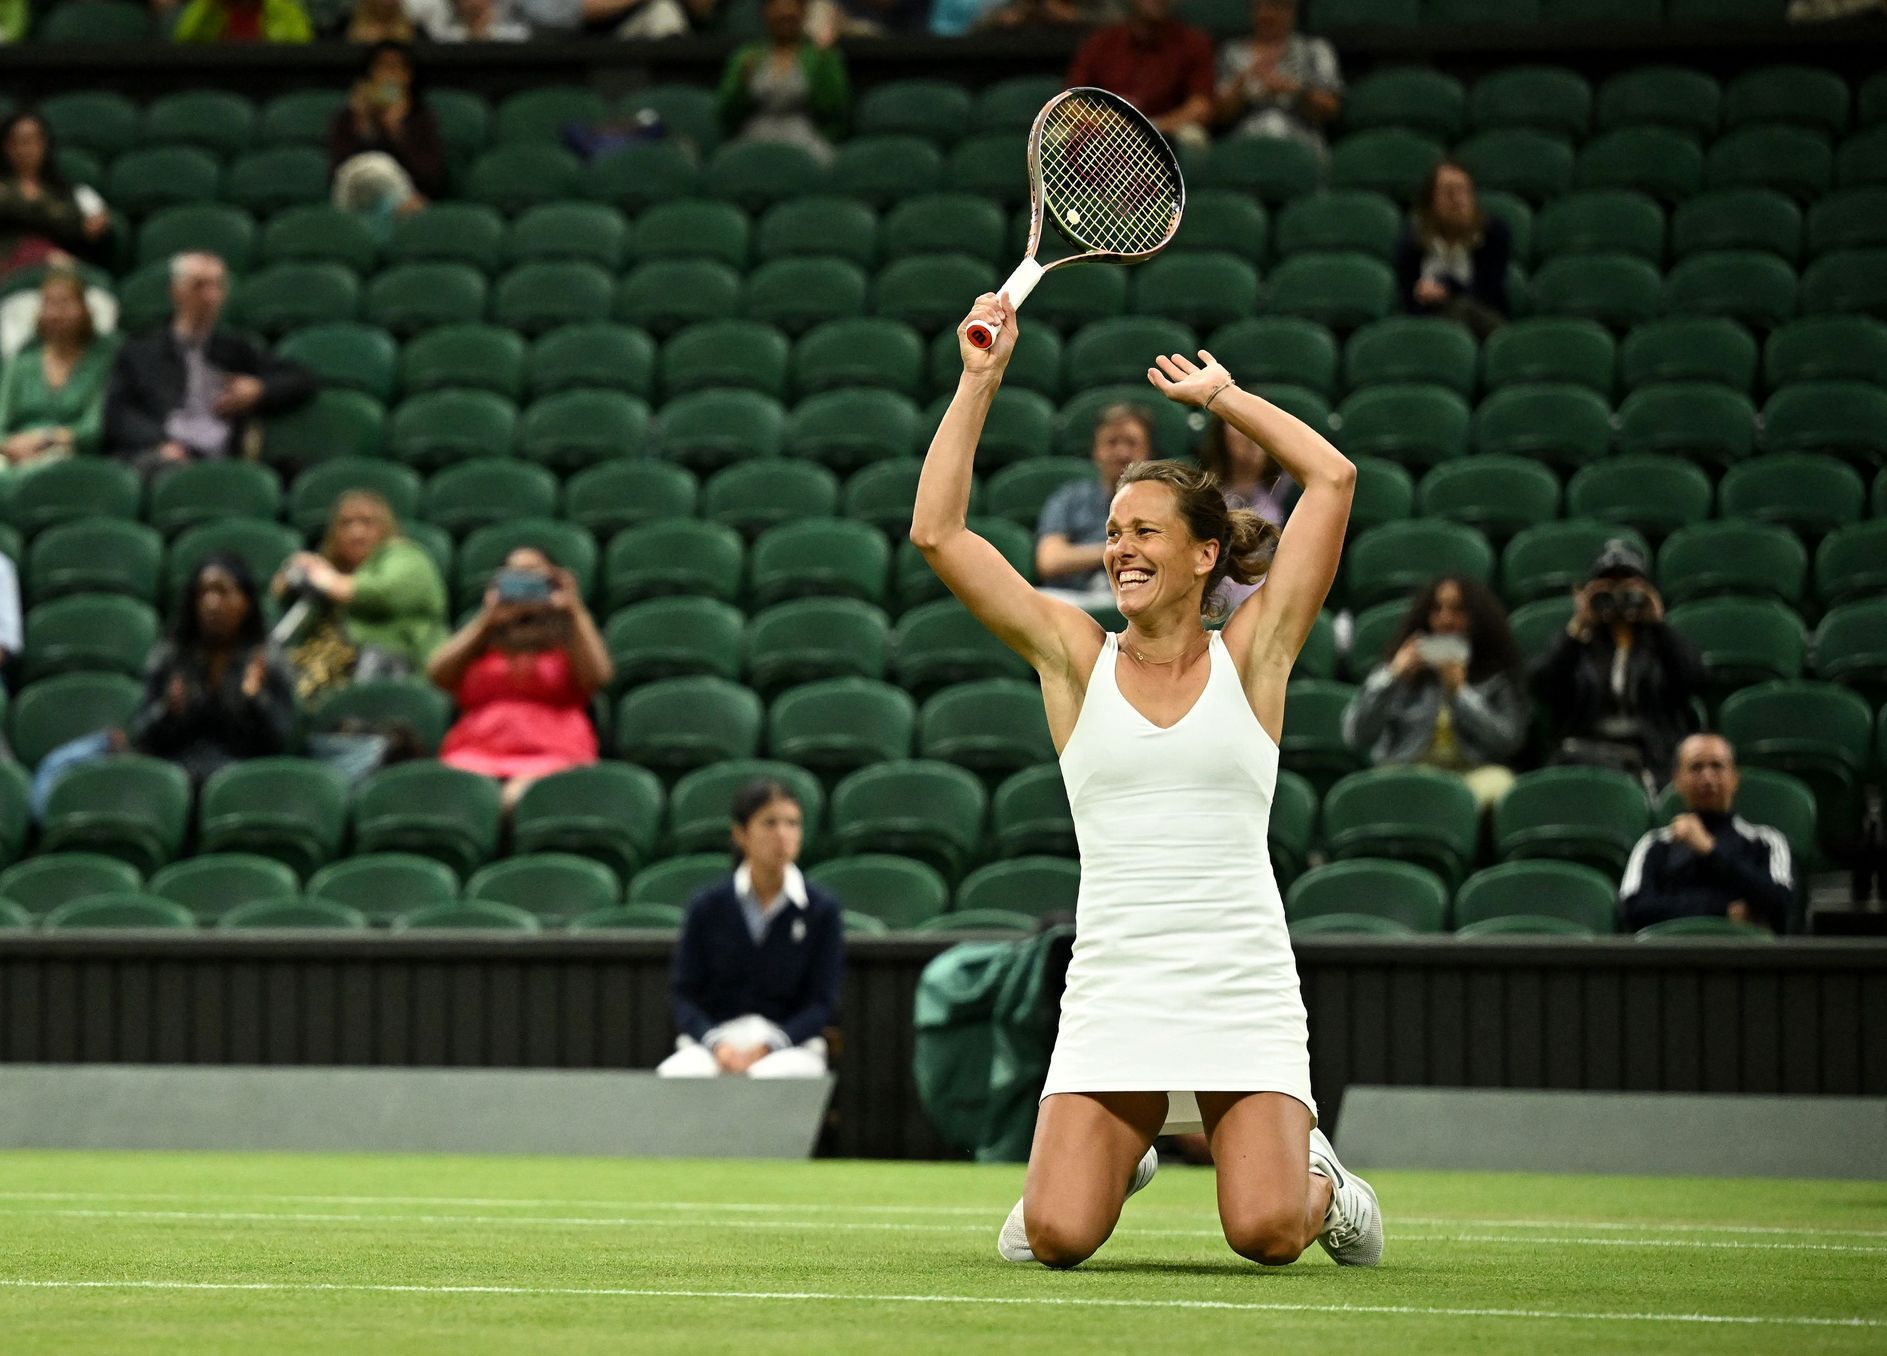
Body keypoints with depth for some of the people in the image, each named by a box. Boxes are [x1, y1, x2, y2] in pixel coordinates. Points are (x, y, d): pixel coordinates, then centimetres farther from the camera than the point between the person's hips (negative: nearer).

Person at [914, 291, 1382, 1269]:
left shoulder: (1250, 658, 6)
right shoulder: (1076, 659, 7)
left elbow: (1333, 479, 3)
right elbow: (937, 533, 2)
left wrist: (1221, 396, 12)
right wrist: (980, 381, 2)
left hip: (1243, 993, -1)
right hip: (1113, 994, 1)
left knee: (1266, 1233, -17)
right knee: (1055, 1237, -13)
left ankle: (1312, 1174, 20)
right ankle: (1119, 1158, 22)